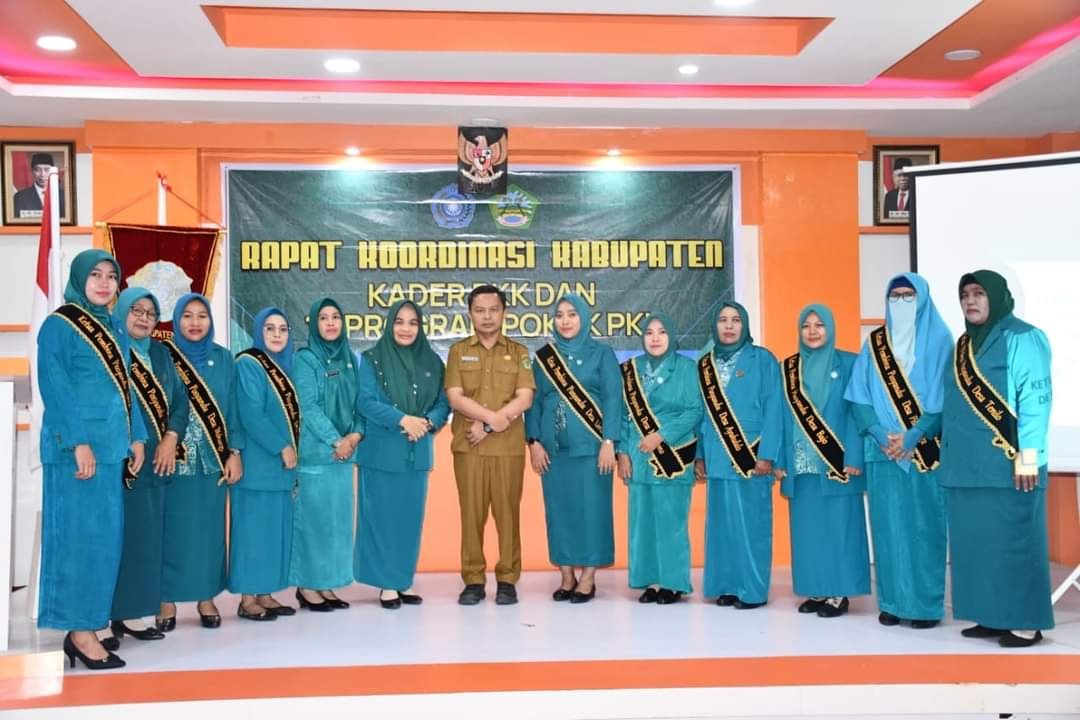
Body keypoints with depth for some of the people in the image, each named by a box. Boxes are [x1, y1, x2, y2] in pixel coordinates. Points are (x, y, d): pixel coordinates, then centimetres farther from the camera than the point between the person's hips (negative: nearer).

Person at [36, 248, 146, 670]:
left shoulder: (110, 329, 19)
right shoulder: (58, 326, -4)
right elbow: (55, 388, -12)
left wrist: (136, 437, 12)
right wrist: (78, 441, -20)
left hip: (110, 446, 8)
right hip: (77, 448, -8)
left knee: (105, 537, 8)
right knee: (79, 535, -6)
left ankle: (87, 624, 14)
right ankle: (79, 629, -1)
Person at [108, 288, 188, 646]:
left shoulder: (160, 353, 16)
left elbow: (180, 399, 12)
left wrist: (171, 438, -4)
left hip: (157, 460, 6)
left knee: (146, 537, 6)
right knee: (117, 537, -8)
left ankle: (130, 613, 12)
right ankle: (102, 616, -3)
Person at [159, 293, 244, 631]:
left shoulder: (223, 358, 7)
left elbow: (233, 407, 7)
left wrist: (234, 453, 0)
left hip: (213, 458, 2)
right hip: (173, 458, -2)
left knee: (208, 528, 7)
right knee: (172, 528, 2)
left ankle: (206, 597, 16)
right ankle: (168, 599, 13)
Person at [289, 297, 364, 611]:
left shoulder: (350, 360, 13)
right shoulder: (304, 360, -4)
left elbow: (360, 403, 10)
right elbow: (308, 407, -10)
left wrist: (355, 435, -7)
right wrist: (335, 441, -14)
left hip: (345, 451, 6)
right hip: (314, 452, -6)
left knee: (338, 519, 8)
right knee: (311, 518, -3)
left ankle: (326, 583, 16)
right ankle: (306, 585, 6)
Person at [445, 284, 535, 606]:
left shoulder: (518, 352, 8)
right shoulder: (458, 351, 9)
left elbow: (524, 399, -4)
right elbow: (455, 398, -3)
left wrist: (488, 425, -12)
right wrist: (495, 417, -15)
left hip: (509, 447, 0)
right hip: (467, 446, 1)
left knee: (508, 513, 2)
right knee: (471, 513, 3)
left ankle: (507, 580, 11)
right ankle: (473, 580, 11)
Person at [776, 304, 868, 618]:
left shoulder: (848, 364, 1)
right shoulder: (788, 368, 11)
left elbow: (856, 413, -4)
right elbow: (784, 416, 9)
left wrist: (853, 458, -12)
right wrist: (780, 460, 3)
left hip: (836, 461, -4)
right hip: (801, 462, 4)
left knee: (838, 526, -1)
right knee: (807, 527, 7)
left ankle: (839, 593, 7)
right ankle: (816, 590, 15)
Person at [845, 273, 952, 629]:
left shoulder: (939, 342, 2)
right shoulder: (873, 344, 10)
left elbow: (945, 399, -5)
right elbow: (859, 397, 5)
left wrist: (913, 437, -15)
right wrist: (882, 436, -10)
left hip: (926, 451, -2)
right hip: (883, 450, 3)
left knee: (924, 525, -1)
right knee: (888, 526, 4)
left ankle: (926, 604, 6)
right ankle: (893, 602, 11)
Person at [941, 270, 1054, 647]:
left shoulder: (1021, 338, -5)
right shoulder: (965, 344, 17)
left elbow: (1036, 397, -12)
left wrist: (1028, 454, -18)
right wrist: (948, 451, 14)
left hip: (1005, 463, -7)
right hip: (968, 464, 8)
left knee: (1013, 539, -3)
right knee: (977, 541, 9)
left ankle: (1026, 622, 5)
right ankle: (992, 616, 18)